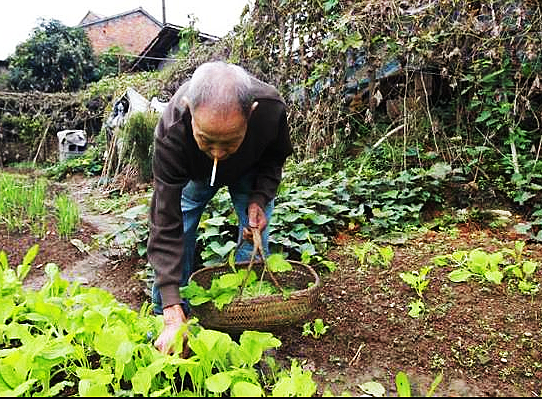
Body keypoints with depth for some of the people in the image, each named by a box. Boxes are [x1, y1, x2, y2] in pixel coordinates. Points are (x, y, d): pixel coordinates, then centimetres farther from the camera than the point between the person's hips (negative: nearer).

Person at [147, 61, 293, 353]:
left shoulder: (271, 109, -40)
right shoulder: (171, 131, -44)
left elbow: (276, 156, -13)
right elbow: (166, 225, -41)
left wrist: (259, 198, -31)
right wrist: (173, 314, -43)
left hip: (250, 169, 1)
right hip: (193, 173, 0)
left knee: (254, 245, -7)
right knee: (174, 242, -6)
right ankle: (163, 320, 16)